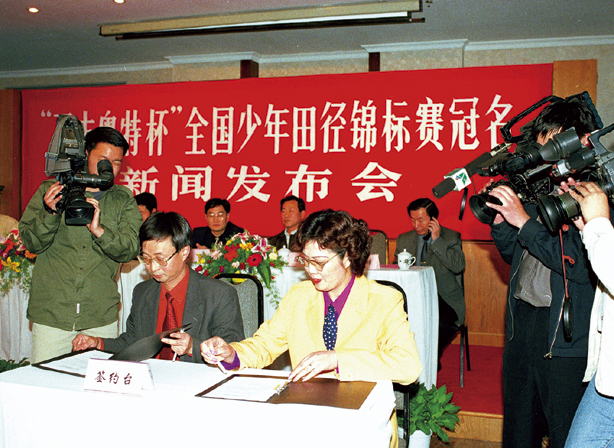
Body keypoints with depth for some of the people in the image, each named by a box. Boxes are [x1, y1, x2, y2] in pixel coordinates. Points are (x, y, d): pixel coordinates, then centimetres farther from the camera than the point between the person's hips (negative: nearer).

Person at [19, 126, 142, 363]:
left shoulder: (124, 200, 6)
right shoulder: (50, 191, 5)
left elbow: (129, 250, -5)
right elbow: (31, 243, 1)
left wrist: (99, 230, -22)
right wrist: (50, 214, -17)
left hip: (101, 317, 1)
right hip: (51, 314, 0)